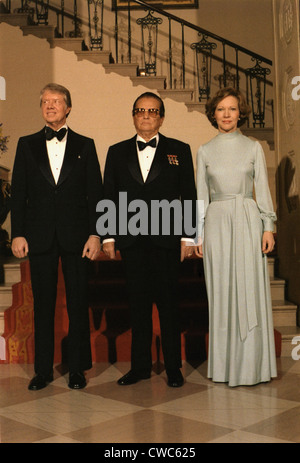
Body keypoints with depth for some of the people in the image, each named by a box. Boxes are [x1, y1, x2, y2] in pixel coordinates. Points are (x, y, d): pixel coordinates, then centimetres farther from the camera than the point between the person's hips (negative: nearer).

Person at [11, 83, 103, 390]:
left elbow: (95, 193, 3)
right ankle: (43, 369, 18)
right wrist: (17, 233, -2)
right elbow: (18, 192, 7)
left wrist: (94, 234, -5)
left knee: (78, 302, 4)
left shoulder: (85, 145, 8)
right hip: (40, 236, 1)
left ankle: (77, 368, 16)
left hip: (75, 236, -1)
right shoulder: (27, 145, 10)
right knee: (43, 304, 7)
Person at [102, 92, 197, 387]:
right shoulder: (117, 152, 12)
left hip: (166, 239, -2)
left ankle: (173, 367, 15)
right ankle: (140, 365, 18)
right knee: (138, 303, 7)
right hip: (131, 240, 2)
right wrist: (108, 236, 4)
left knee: (168, 303, 3)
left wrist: (188, 237, -2)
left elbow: (189, 196, 4)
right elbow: (109, 196, 10)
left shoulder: (179, 151, 7)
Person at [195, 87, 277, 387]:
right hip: (217, 223, 1)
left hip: (247, 220, -1)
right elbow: (201, 195, 9)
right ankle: (224, 365, 14)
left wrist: (268, 227, -3)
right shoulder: (205, 151, 9)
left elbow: (263, 189, 5)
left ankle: (250, 366, 8)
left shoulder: (253, 148, 7)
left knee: (249, 291, -3)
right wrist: (198, 234, 4)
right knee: (220, 292, 3)